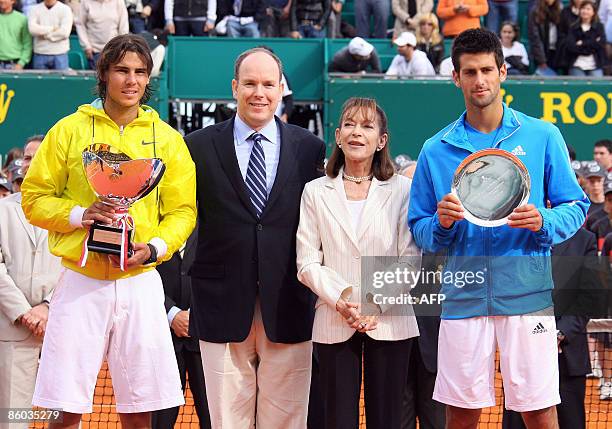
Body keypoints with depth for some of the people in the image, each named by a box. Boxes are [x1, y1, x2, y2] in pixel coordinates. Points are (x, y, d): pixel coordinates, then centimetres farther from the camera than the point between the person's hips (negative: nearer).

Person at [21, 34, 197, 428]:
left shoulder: (168, 139, 9)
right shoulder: (70, 130, 4)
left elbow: (182, 210, 9)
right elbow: (34, 197, 5)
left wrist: (155, 248, -10)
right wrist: (80, 215, -13)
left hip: (140, 283, 2)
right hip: (81, 281, -2)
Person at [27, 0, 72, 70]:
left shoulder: (65, 9, 0)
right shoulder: (35, 9, 6)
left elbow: (65, 32, -13)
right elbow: (32, 29, -11)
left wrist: (44, 34, -6)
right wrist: (53, 28, -10)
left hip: (60, 54, -2)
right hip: (40, 55, 2)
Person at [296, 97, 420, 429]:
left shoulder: (402, 190, 4)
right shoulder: (316, 192, 8)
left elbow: (410, 261, 2)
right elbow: (307, 262, 4)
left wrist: (376, 305, -9)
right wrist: (340, 301, -11)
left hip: (389, 323, -1)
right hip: (333, 324, 1)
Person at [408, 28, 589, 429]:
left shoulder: (542, 136, 4)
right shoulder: (436, 150, 8)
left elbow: (576, 207, 6)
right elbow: (418, 229, 11)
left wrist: (544, 223, -14)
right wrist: (441, 224, -11)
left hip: (527, 295, -1)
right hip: (463, 299, 2)